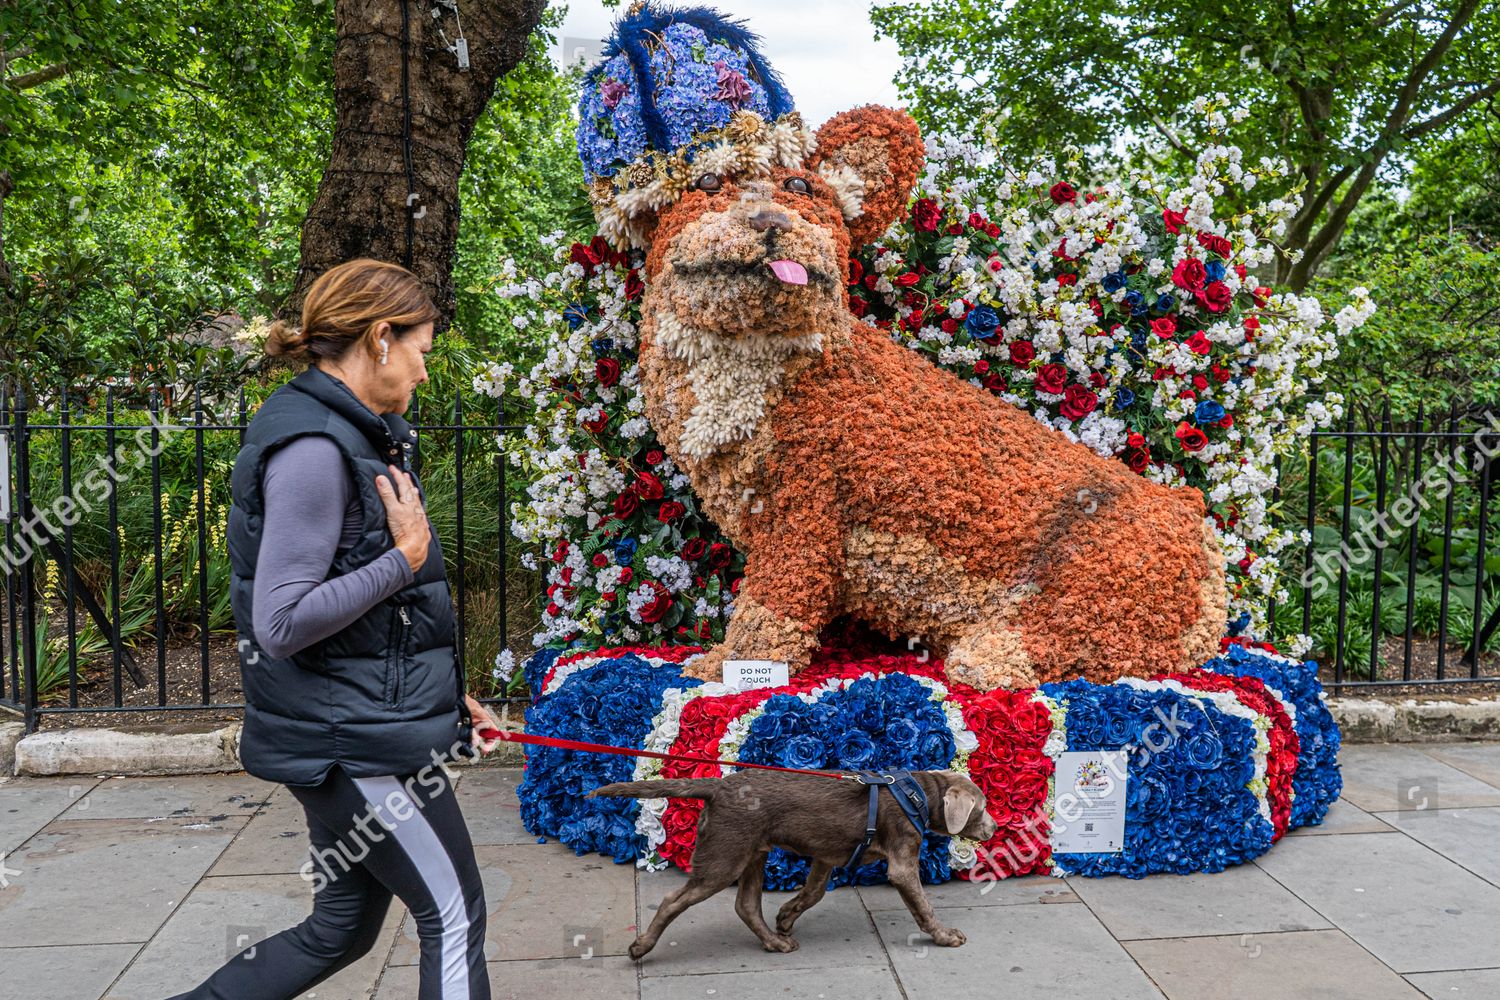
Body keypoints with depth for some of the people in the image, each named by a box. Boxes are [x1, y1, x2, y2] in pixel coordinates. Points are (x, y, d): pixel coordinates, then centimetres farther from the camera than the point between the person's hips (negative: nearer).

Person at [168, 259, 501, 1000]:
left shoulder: (353, 436, 11)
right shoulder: (312, 449, -19)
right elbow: (281, 623, -24)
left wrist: (440, 695, 18)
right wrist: (406, 556, -18)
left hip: (364, 725, 10)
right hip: (351, 741, -10)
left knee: (342, 927, 19)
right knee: (452, 914, 5)